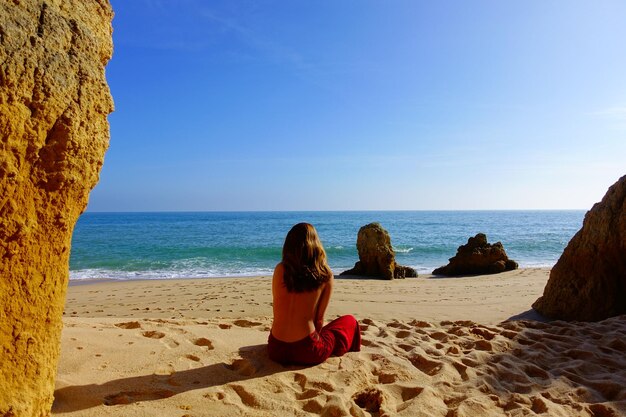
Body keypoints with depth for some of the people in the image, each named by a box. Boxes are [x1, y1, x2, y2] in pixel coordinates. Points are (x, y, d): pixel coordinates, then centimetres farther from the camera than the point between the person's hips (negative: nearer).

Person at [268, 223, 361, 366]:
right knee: (350, 321, 20)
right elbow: (319, 319, -3)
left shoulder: (280, 269, -5)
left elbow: (277, 314, 1)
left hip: (276, 350, 4)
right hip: (306, 351, -4)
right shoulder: (325, 275, -8)